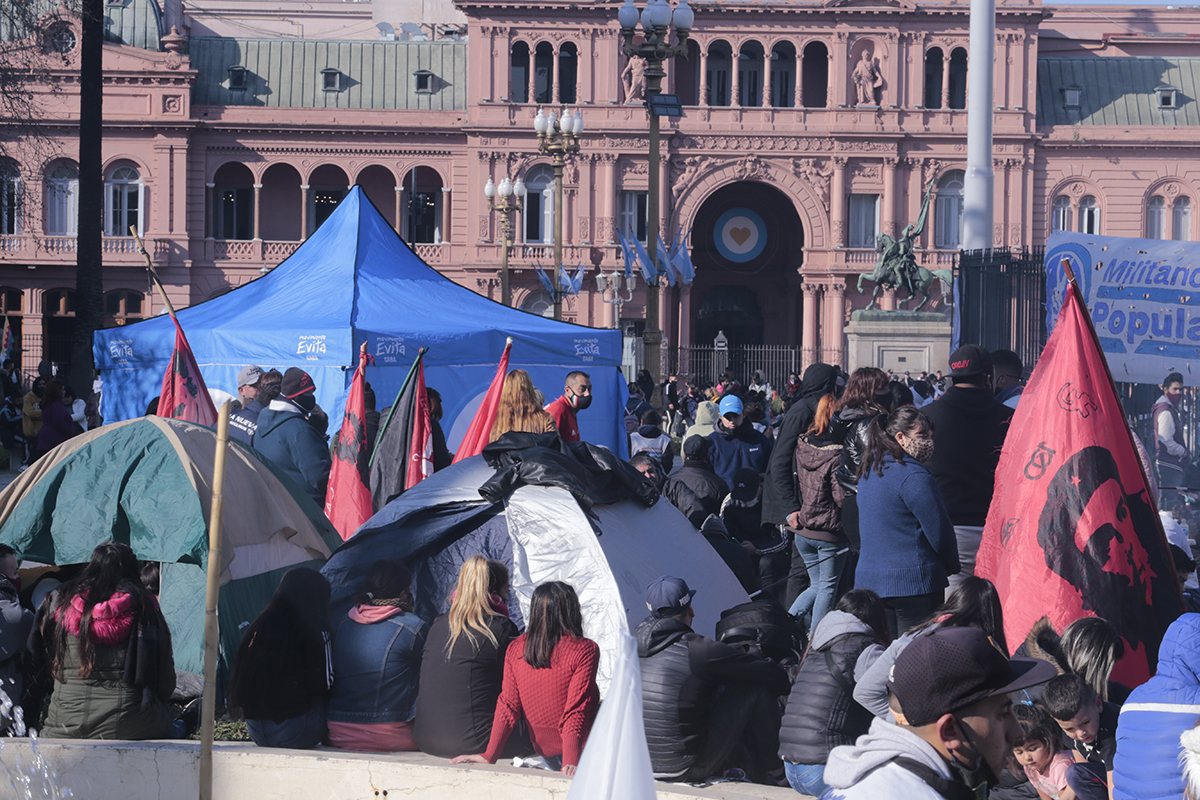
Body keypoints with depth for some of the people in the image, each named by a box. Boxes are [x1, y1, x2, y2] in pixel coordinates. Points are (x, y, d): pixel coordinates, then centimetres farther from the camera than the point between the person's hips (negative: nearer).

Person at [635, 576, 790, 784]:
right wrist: (786, 685, 19)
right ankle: (772, 771, 17)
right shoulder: (697, 649, -15)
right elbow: (768, 673, -4)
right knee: (757, 688, 2)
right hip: (685, 770, -7)